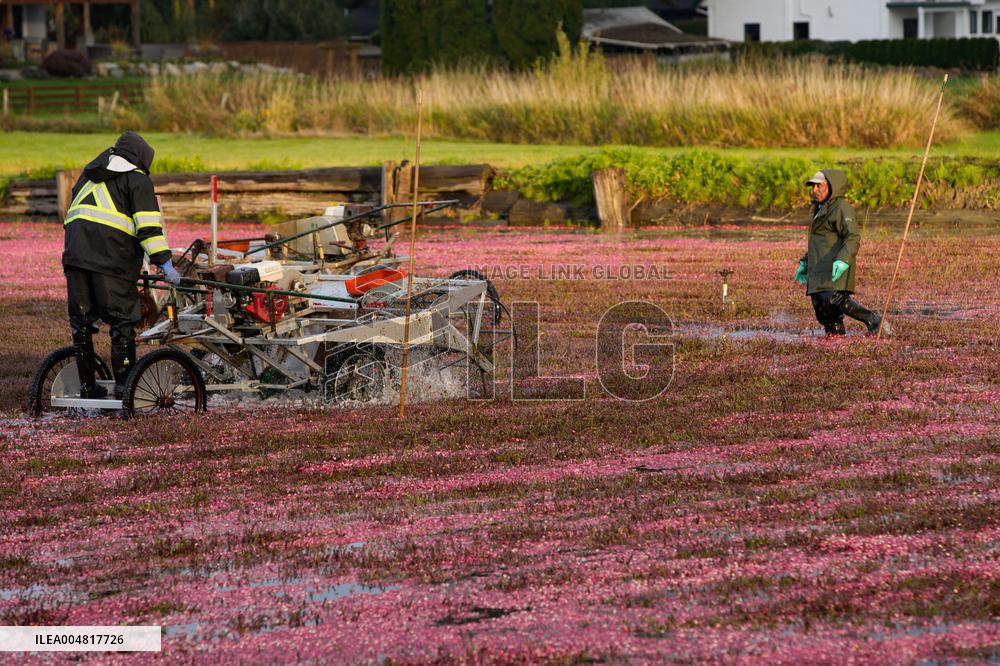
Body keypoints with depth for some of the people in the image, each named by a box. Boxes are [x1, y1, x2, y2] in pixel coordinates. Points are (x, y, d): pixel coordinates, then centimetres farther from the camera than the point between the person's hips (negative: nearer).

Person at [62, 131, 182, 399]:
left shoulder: (89, 175, 27)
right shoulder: (137, 179, 6)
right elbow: (149, 226, -6)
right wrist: (164, 262, -8)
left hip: (74, 254, 6)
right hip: (111, 258, -6)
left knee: (81, 321, 10)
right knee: (122, 320, 1)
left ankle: (87, 384, 14)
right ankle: (123, 384, 0)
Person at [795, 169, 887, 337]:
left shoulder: (841, 208, -7)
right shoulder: (820, 209, 24)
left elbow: (853, 237, -18)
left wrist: (843, 260, -32)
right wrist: (805, 262, 28)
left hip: (835, 268, -10)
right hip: (819, 269, 10)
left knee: (834, 300, -25)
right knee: (821, 308, 2)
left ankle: (873, 320, -14)